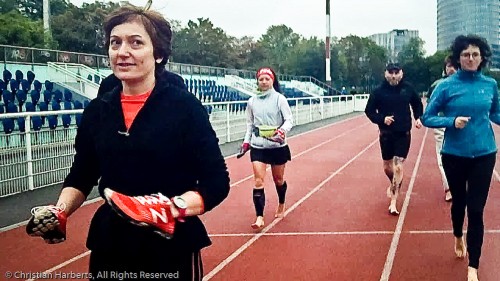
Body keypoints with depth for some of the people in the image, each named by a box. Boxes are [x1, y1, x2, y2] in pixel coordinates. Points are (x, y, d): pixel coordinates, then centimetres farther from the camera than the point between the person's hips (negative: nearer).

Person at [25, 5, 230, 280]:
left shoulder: (184, 106, -10)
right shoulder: (97, 110, 3)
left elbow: (216, 182, -11)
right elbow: (81, 175, 13)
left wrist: (173, 207, -27)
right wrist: (59, 211, -6)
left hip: (172, 250, -4)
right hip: (109, 247, 4)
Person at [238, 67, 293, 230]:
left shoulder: (279, 98, -5)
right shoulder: (252, 101, 4)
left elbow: (289, 120, -9)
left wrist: (282, 131, -28)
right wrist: (246, 142, 7)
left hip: (277, 146, -1)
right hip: (258, 147, 2)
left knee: (278, 179, 14)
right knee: (258, 181, -9)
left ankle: (281, 205, 41)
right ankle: (259, 218, -7)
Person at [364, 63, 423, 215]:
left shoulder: (408, 88, -3)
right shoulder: (379, 91, -8)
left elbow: (417, 104, 14)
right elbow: (369, 110, -2)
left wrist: (418, 117, -1)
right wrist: (381, 119, -18)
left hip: (404, 134, -1)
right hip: (386, 134, 1)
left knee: (398, 167, -8)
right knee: (387, 166, 14)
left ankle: (393, 202, -4)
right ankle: (393, 184, 46)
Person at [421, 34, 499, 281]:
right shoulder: (447, 86, -8)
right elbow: (427, 118, -5)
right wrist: (452, 121, -21)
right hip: (454, 155, -1)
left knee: (476, 210, -2)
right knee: (459, 201, 18)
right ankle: (458, 237, 50)